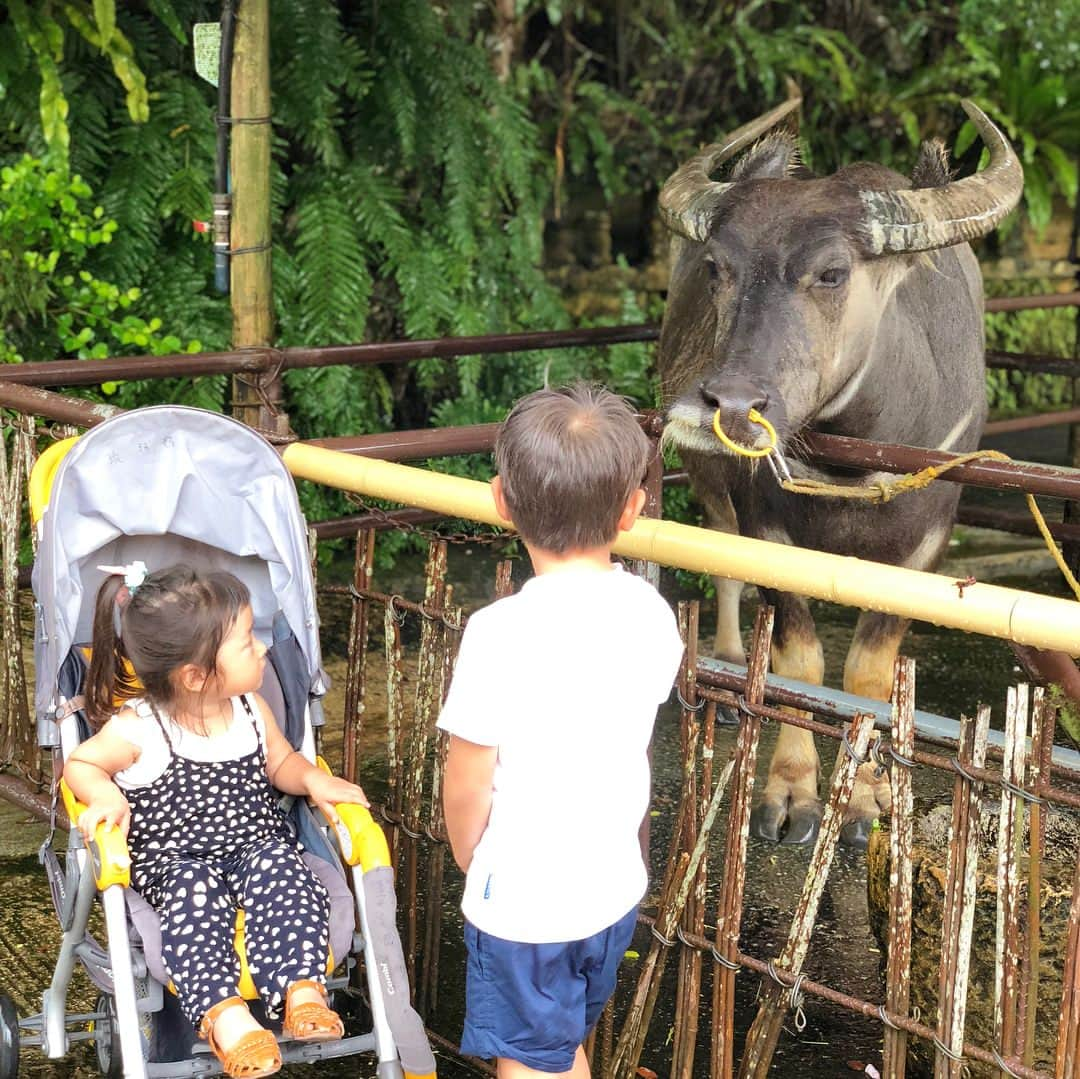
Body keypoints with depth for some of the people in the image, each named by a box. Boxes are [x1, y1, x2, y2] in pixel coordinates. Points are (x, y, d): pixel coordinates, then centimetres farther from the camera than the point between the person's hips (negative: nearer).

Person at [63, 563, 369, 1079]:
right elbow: (81, 764, 2)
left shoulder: (252, 711, 5)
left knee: (280, 868, -28)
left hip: (257, 844, 3)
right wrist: (105, 795, -20)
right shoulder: (136, 729, -9)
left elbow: (280, 762, 21)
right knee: (195, 888, -34)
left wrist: (313, 780, -1)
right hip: (171, 859, -3)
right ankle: (224, 1013, -45)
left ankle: (302, 992, -39)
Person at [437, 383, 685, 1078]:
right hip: (615, 888, 6)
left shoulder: (502, 634, -24)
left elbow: (466, 786, -15)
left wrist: (471, 861, 5)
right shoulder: (650, 615, -7)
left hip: (523, 898, -5)